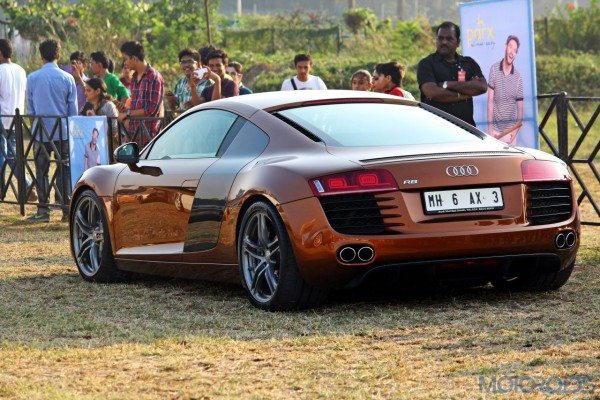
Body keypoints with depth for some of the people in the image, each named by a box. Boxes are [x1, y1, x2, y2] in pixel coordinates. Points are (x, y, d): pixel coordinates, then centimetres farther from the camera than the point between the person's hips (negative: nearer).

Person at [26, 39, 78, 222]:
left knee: (42, 170, 5)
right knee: (64, 169, 6)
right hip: (63, 131, 0)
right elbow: (73, 109, 2)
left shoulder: (33, 78, -2)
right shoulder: (67, 78, -3)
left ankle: (43, 210, 2)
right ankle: (66, 209, 4)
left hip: (41, 131, 0)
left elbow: (30, 108, 7)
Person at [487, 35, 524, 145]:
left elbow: (520, 106, 4)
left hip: (510, 129, 0)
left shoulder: (518, 77, 1)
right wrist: (490, 128, -5)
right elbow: (490, 100, 0)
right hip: (496, 128, 0)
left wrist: (516, 129, -11)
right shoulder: (494, 70, 0)